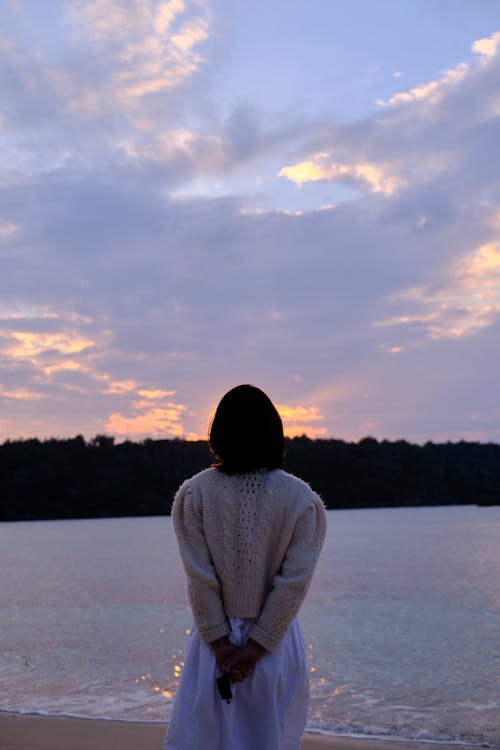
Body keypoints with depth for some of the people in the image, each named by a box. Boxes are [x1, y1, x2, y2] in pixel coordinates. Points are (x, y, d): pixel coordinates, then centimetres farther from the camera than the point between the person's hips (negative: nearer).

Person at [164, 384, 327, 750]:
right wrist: (258, 645, -6)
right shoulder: (301, 498, -8)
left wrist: (220, 643, -4)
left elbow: (199, 578, -9)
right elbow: (294, 582, -10)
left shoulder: (194, 493, -8)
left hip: (215, 638, 0)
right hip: (276, 641, 0)